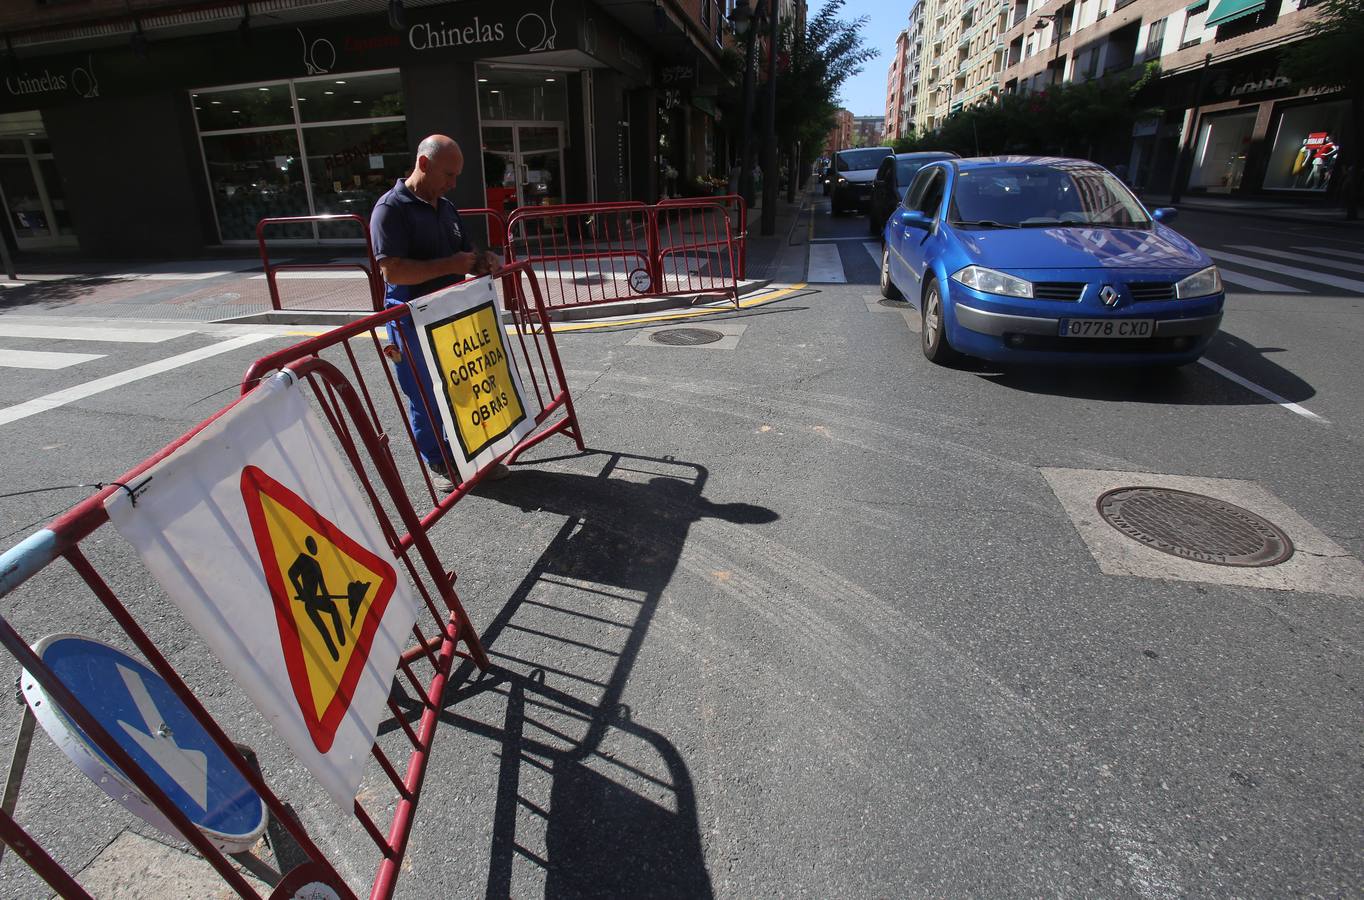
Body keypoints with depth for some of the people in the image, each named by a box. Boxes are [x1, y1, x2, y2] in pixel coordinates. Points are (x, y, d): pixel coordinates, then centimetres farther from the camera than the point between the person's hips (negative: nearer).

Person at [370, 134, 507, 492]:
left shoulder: (446, 207, 11)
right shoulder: (391, 208, -14)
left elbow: (465, 252, 20)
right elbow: (392, 270, -24)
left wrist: (484, 260, -3)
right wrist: (451, 265, -23)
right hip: (414, 324, -7)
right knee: (426, 398, 6)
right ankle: (437, 463, 22)